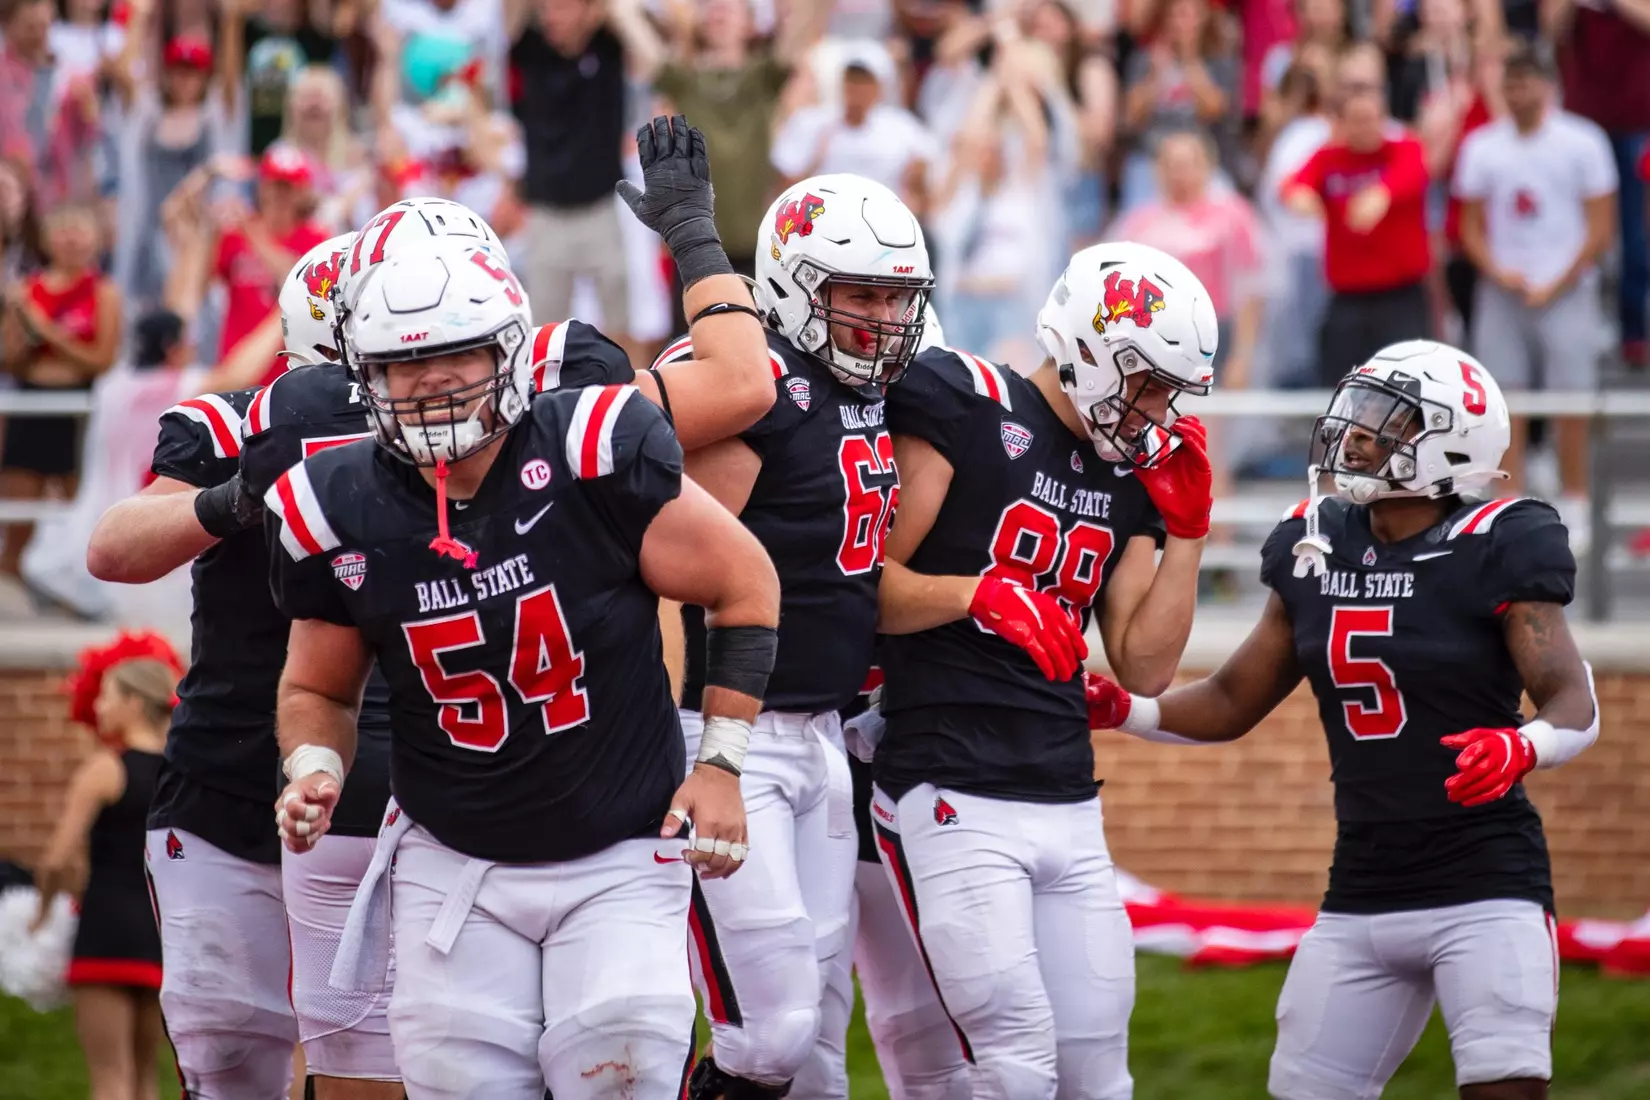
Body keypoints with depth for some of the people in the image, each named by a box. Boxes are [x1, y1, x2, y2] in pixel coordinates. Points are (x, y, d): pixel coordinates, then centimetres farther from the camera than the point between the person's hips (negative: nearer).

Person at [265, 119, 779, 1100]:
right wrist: (314, 771, -11)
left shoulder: (596, 456, -18)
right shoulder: (341, 510, -7)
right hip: (454, 863, 3)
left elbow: (745, 585, -6)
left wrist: (720, 765, -7)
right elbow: (320, 687, 10)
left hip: (620, 859, -3)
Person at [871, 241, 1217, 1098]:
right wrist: (977, 593, -24)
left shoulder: (1130, 474, 14)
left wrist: (1185, 534, 5)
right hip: (952, 795, -7)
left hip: (1068, 806, 7)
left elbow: (1144, 667, 11)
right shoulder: (961, 409, -6)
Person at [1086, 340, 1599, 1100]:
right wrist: (1122, 712, 2)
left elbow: (1575, 703, -15)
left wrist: (1521, 747, -36)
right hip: (1361, 893, 6)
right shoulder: (1318, 550, 7)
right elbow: (1234, 702, 16)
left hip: (1482, 886, -6)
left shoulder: (1493, 552, -10)